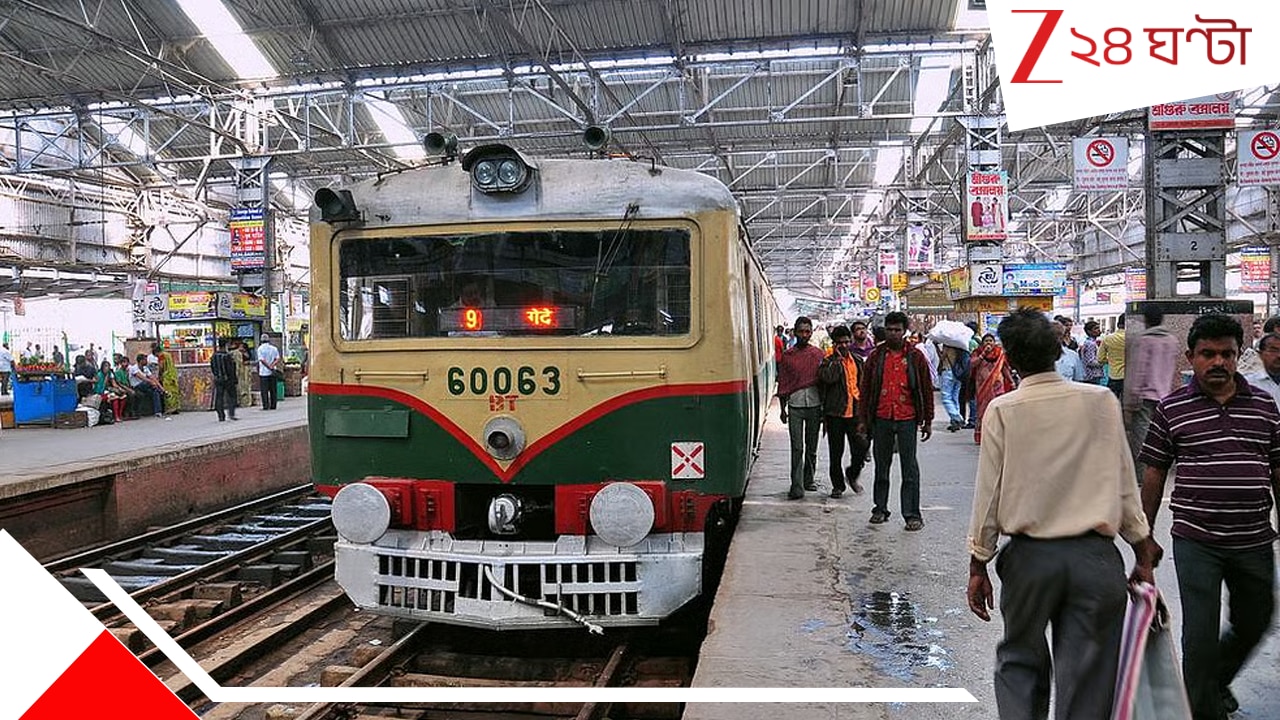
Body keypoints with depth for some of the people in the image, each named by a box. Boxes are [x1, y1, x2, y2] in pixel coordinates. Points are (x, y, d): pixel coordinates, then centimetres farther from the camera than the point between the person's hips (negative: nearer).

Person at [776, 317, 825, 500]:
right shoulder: (787, 355, 4)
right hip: (795, 405, -1)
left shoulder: (818, 354, 5)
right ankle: (797, 487, -6)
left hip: (814, 404, 1)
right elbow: (782, 383, 5)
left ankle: (808, 480, 24)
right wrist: (783, 409, 2)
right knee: (797, 448, -5)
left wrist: (824, 407, 4)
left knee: (812, 447, 10)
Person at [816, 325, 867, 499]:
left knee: (861, 447, -3)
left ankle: (852, 475, 24)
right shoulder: (828, 361, -3)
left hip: (855, 411, 3)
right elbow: (828, 377, -23)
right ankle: (838, 485, 18)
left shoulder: (857, 360, 12)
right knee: (836, 452, 5)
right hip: (835, 412, -3)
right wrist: (838, 358, -15)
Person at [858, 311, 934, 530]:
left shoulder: (915, 357, 2)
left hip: (907, 419, -2)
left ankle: (912, 514, 6)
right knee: (881, 466, 12)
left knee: (910, 469, 1)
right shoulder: (876, 356, 5)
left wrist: (928, 421, 4)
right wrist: (863, 419, 4)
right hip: (881, 419, 2)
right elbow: (865, 388, 8)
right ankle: (880, 509, 23)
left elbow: (926, 390, 5)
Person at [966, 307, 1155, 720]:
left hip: (1030, 557, -1)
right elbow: (1125, 485, 3)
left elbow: (989, 494, -4)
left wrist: (978, 565, 4)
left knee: (1020, 661, 19)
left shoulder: (1002, 410, -6)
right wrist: (1144, 555, 13)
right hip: (1096, 557, 1)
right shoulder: (1101, 402, -2)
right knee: (1087, 683, 8)